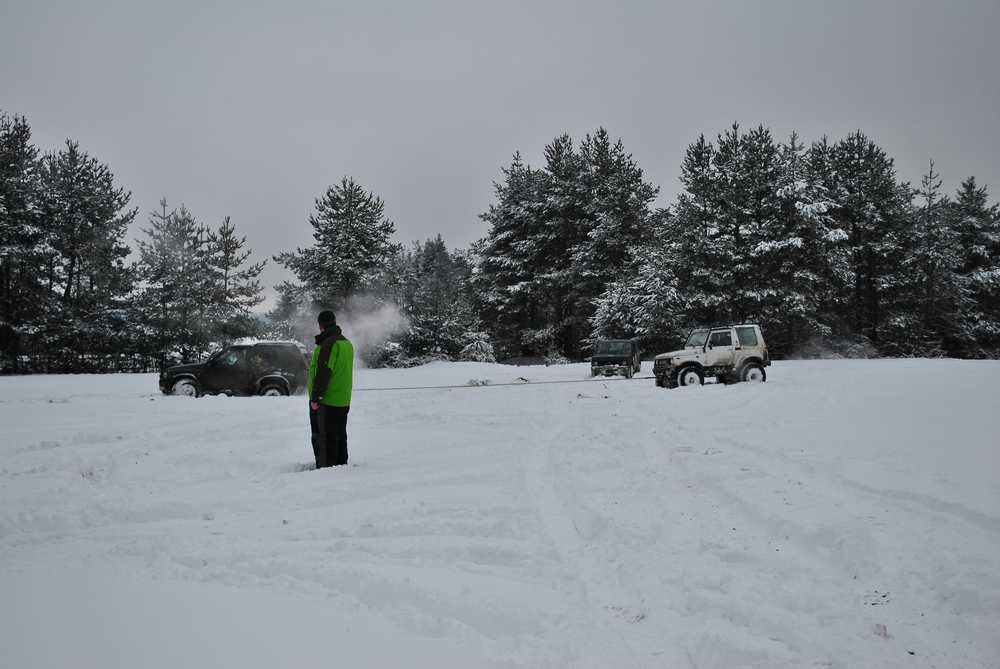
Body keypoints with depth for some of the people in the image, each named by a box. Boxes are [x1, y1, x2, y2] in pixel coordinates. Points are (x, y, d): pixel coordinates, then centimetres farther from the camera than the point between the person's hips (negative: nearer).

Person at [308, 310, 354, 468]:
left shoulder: (329, 343, -16)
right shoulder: (347, 343, 14)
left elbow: (323, 373, -21)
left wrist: (315, 398, -18)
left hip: (326, 401, -9)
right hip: (344, 401, 9)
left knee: (323, 437, -4)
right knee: (340, 436, 16)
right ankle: (341, 465, 22)